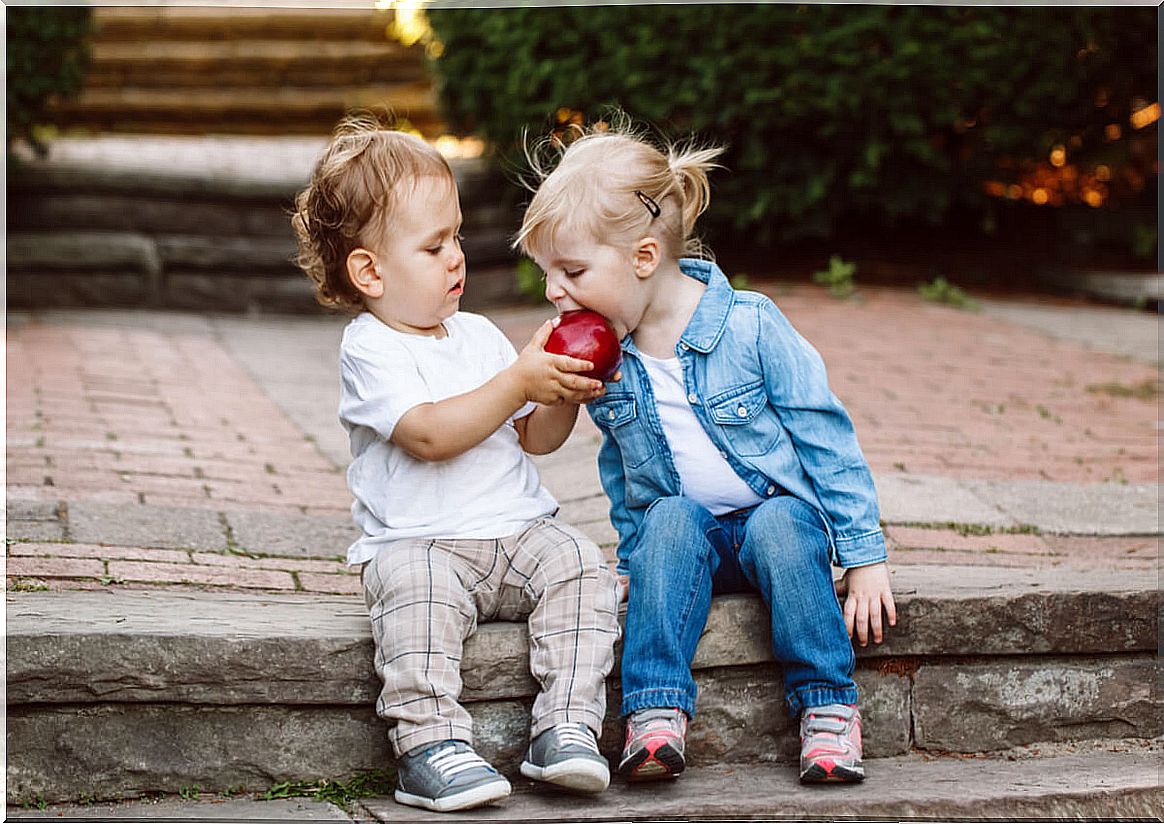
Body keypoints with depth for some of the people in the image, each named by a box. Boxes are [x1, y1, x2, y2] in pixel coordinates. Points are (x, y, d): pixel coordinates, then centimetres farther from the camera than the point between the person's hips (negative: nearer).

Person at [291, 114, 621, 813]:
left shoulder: (479, 335, 15)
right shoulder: (369, 350, -5)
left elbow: (535, 438, 17)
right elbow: (430, 434, -20)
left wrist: (564, 397, -3)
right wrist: (519, 381, -21)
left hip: (519, 532, 5)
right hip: (419, 541, -5)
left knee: (578, 564, -21)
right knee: (416, 589, -35)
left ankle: (566, 728, -22)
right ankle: (431, 744, -35)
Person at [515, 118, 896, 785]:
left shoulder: (751, 327, -16)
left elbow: (825, 438, -11)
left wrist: (865, 556, -11)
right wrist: (633, 558, 9)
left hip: (781, 512, -2)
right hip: (682, 537, 3)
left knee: (779, 527, -34)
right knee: (671, 519, -30)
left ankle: (829, 706, -26)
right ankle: (657, 710, -36)